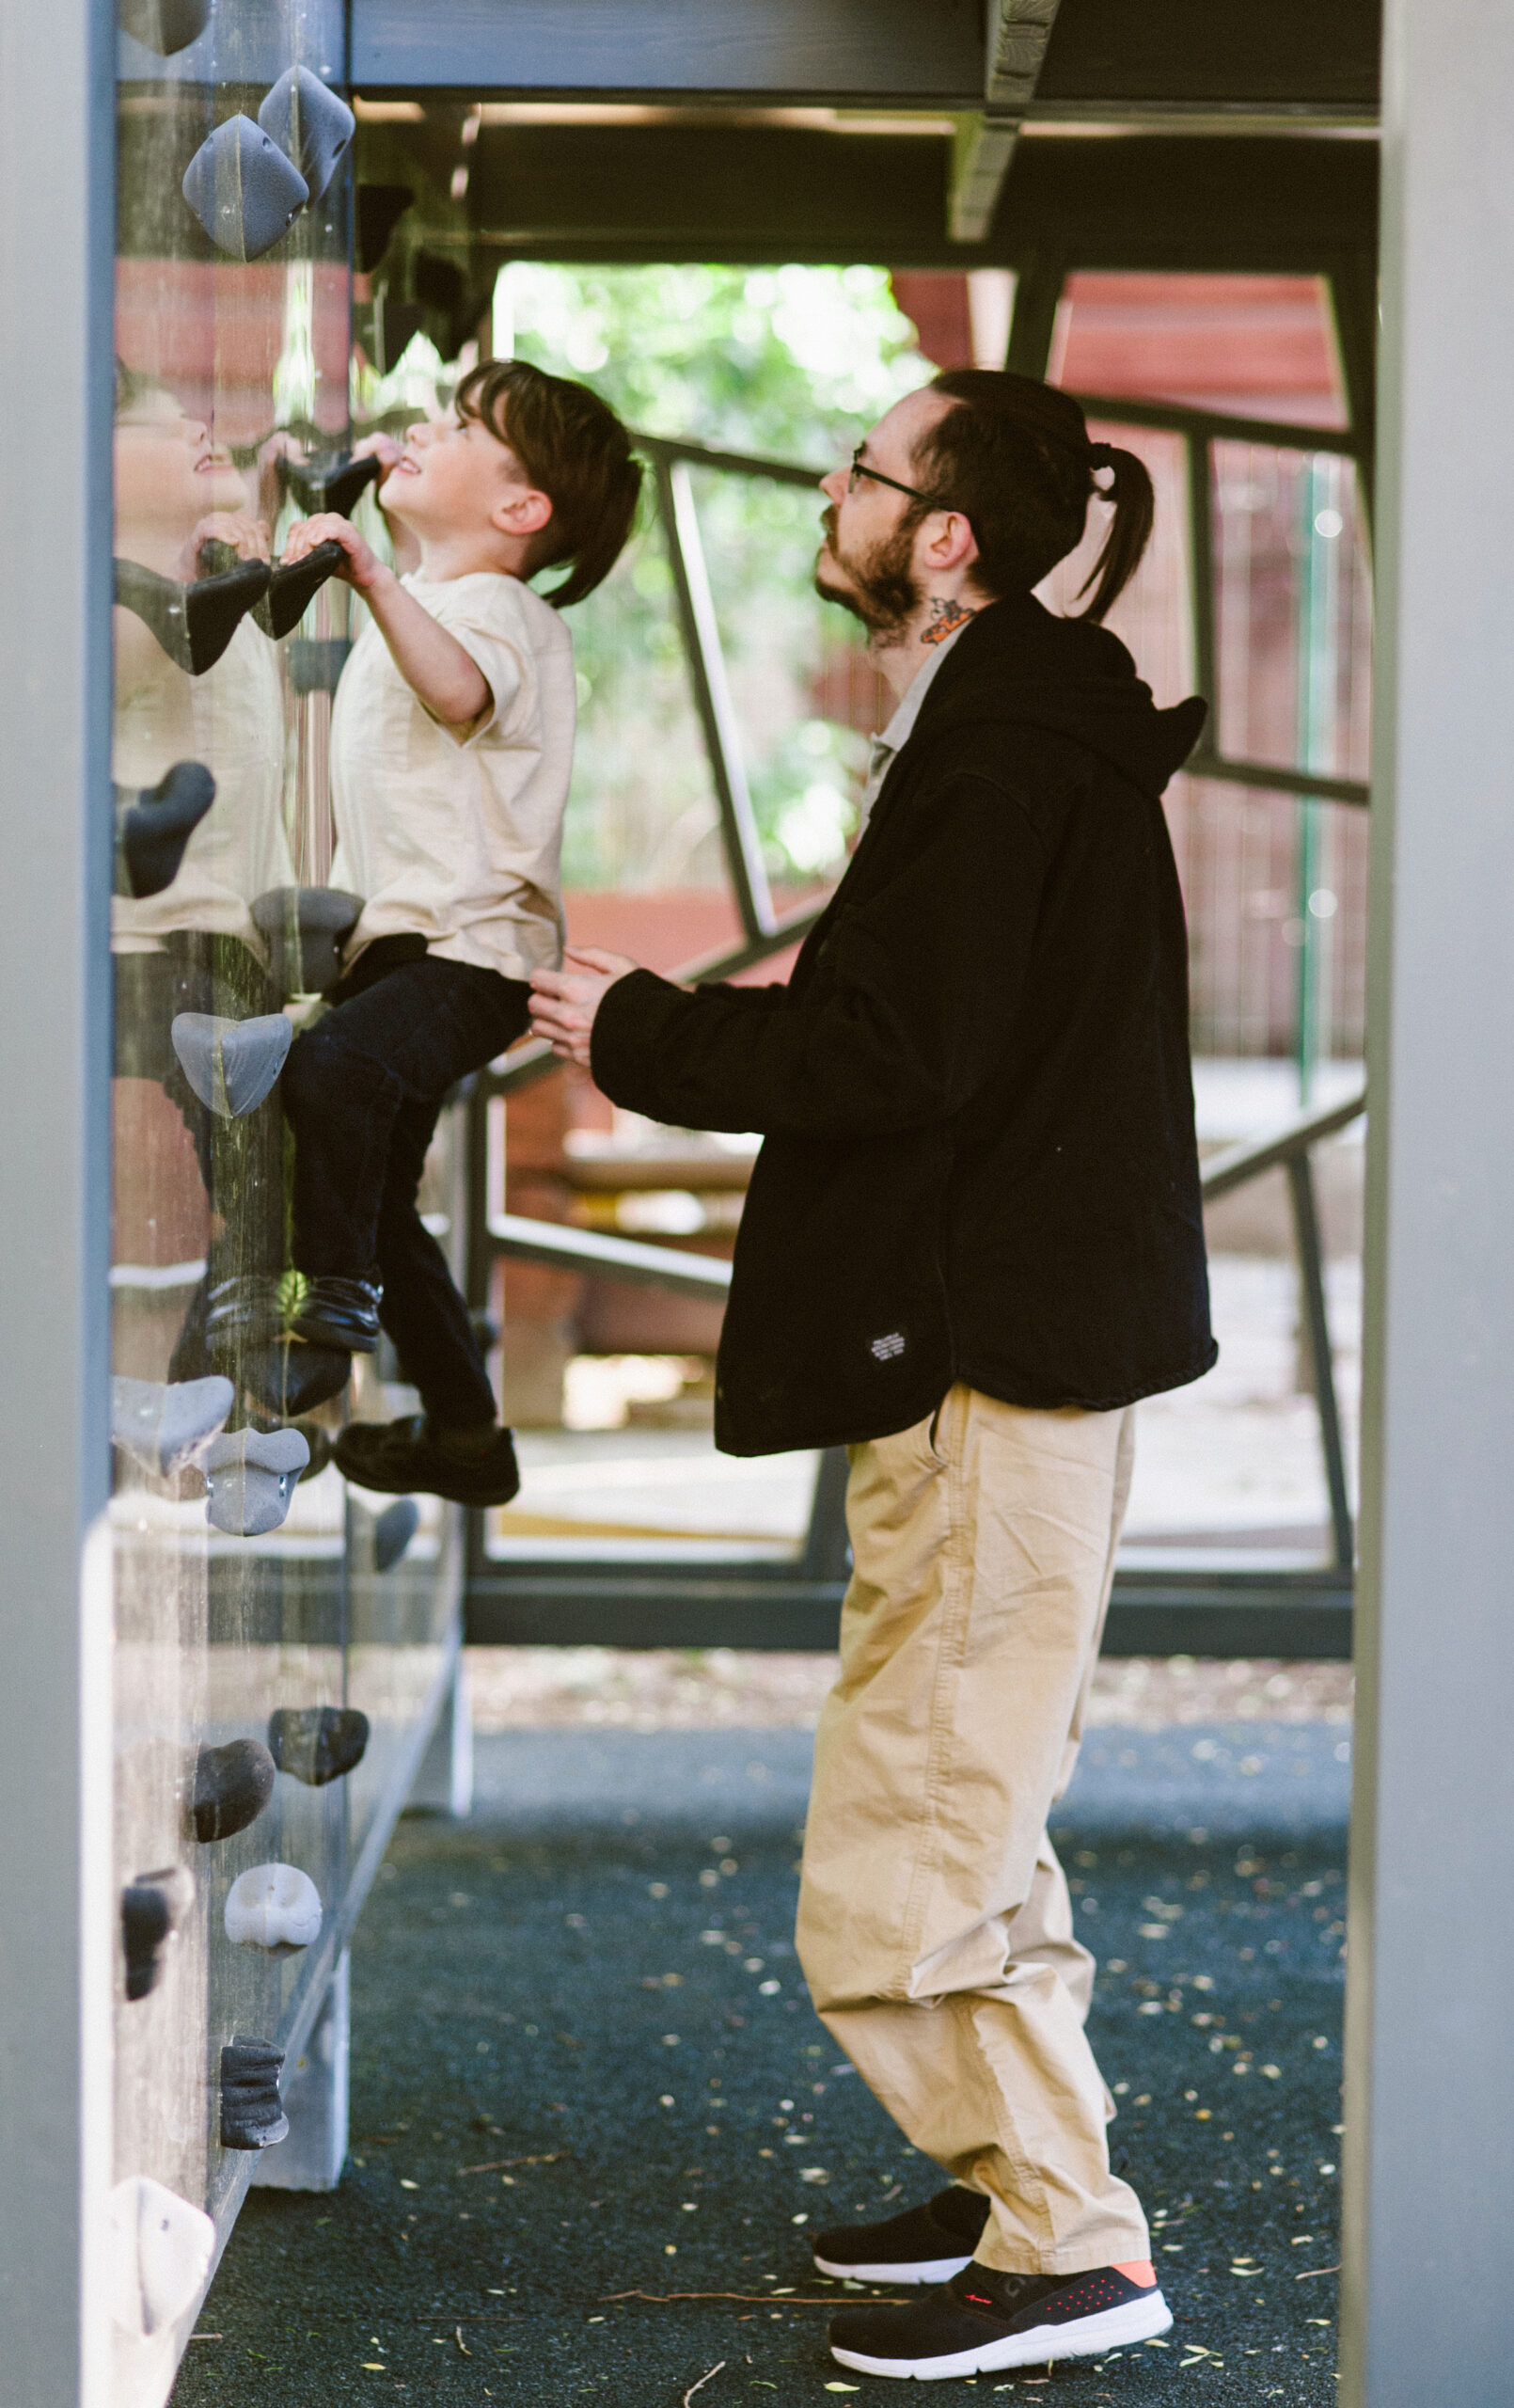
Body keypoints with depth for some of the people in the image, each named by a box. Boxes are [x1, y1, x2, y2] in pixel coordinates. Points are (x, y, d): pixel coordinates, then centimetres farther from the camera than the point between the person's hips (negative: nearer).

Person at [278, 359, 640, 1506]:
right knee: (377, 1201, 16)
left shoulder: (493, 608, -14)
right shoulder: (419, 607, 17)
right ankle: (462, 1432, 26)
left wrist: (375, 579, -53)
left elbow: (462, 690, -39)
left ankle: (338, 1288, -21)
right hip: (395, 940, 10)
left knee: (329, 1068, -37)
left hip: (474, 948, -10)